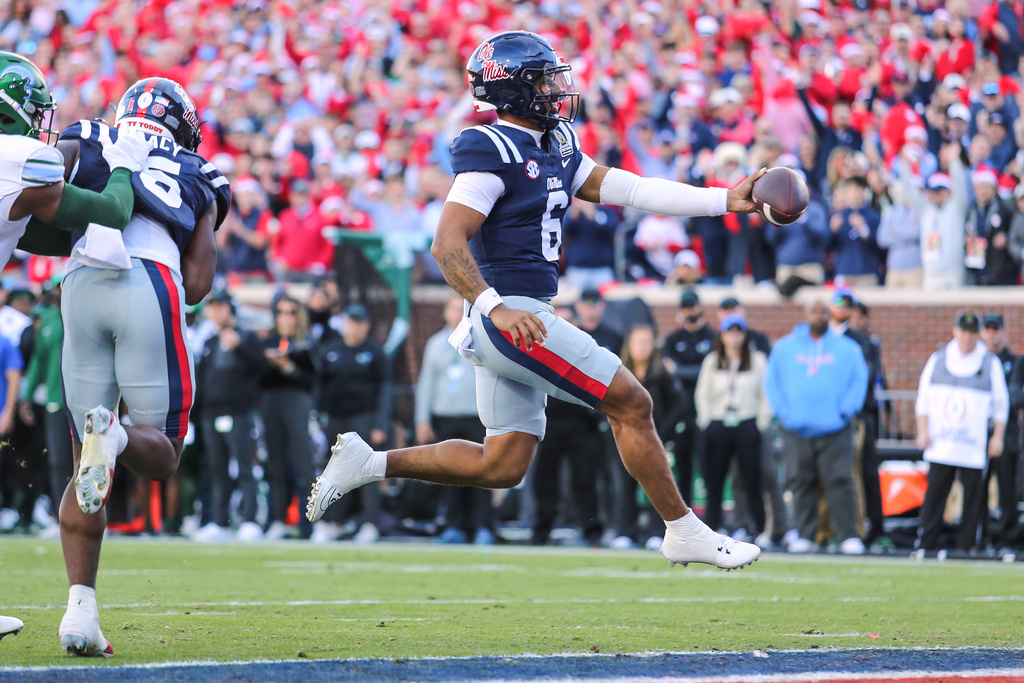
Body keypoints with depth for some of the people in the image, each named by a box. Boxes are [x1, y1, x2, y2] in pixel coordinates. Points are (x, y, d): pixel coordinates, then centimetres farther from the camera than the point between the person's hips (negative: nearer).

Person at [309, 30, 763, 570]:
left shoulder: (556, 146, 15)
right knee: (631, 405, -4)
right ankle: (684, 533, 6)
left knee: (503, 466, 11)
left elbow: (628, 190, 14)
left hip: (511, 320, 10)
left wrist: (726, 200, 9)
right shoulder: (492, 152, -14)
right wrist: (496, 308, -31)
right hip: (516, 314, -10)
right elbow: (447, 245, -20)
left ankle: (368, 463, 13)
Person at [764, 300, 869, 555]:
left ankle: (848, 536, -7)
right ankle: (805, 535, 8)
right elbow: (772, 381, 10)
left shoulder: (847, 349, 7)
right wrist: (783, 411, -2)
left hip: (834, 429, -2)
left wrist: (845, 411, -7)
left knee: (839, 481, -9)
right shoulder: (785, 347, 10)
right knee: (801, 483, 2)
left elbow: (859, 381, 6)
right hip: (797, 430, 2)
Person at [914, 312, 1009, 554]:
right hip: (940, 442, 1)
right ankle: (924, 545, -4)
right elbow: (924, 399, 12)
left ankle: (966, 547, 4)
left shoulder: (990, 363, 6)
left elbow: (1001, 404, 8)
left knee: (973, 496, -2)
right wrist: (923, 431, 3)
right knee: (934, 494, -5)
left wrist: (998, 436, 0)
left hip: (974, 446, -1)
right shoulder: (937, 360, 9)